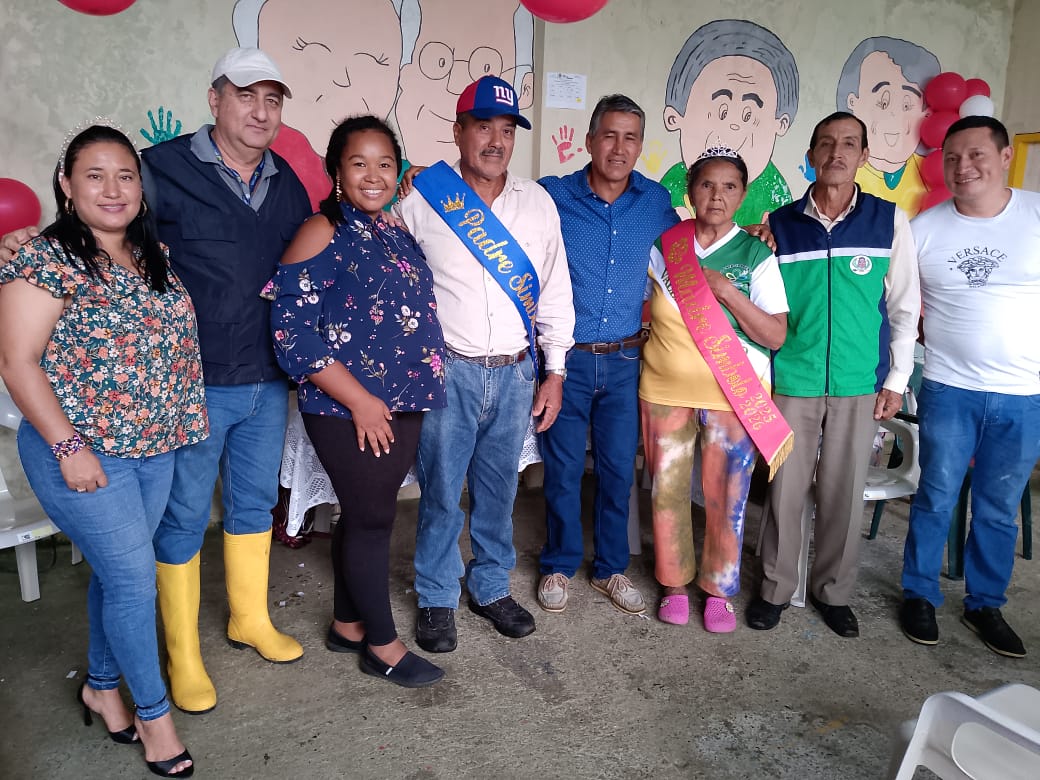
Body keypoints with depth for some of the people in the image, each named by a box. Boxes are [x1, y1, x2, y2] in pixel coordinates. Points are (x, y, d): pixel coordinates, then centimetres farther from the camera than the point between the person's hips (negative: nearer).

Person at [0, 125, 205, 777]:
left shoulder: (155, 256, 7)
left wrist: (181, 423, 10)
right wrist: (69, 447, -17)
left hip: (157, 448, 6)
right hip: (84, 453, -6)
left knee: (117, 572, 18)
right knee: (134, 577, 0)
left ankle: (101, 685, 39)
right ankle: (154, 712, 20)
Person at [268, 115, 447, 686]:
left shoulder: (397, 232, 11)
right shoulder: (322, 233, -11)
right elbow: (293, 331, -17)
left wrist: (416, 392, 12)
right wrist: (360, 400, -17)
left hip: (402, 404, 7)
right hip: (347, 410, -7)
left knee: (365, 514, 16)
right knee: (371, 518, 2)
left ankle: (348, 624, 34)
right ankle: (383, 645, 20)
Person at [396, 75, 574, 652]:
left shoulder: (537, 203, 7)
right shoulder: (421, 198, -3)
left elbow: (555, 291, 10)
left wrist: (555, 372, 8)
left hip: (515, 373, 3)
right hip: (448, 372, -3)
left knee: (498, 490, 14)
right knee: (441, 492, 6)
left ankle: (491, 587, 34)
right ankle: (437, 599, 26)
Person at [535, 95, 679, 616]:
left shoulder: (655, 201, 5)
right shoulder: (552, 196, -5)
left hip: (624, 361, 3)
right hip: (567, 358, -2)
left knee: (619, 469, 11)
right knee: (563, 469, 8)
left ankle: (611, 568, 30)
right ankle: (559, 566, 28)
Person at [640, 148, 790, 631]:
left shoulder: (756, 255, -4)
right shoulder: (661, 245, 2)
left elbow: (776, 336, -9)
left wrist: (726, 290, -17)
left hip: (733, 395, -2)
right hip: (665, 390, 2)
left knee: (726, 497, 4)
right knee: (667, 490, 8)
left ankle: (719, 589, 25)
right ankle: (675, 583, 27)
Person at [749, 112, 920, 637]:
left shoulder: (889, 220, 2)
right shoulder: (779, 224, 2)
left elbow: (904, 305, 4)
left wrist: (896, 379, 2)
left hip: (860, 384, 0)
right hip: (792, 381, 0)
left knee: (844, 492, 9)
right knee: (785, 489, 5)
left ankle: (833, 591, 27)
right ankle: (776, 587, 23)